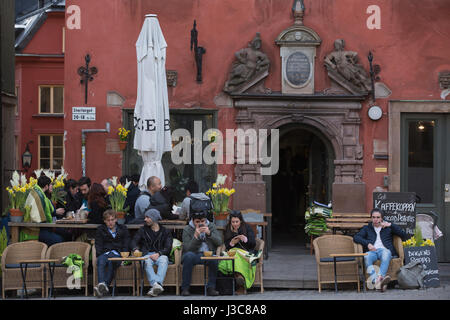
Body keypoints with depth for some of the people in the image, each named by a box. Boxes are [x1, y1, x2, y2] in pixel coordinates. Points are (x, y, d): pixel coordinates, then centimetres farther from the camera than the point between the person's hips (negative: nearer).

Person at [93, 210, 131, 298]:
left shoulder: (123, 229, 21)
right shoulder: (100, 230, 21)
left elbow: (126, 246, 15)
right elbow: (98, 246, 11)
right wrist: (100, 255, -8)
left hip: (117, 254, -1)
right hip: (104, 253, 1)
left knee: (111, 261, -38)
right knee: (100, 262, -37)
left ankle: (105, 285, -53)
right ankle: (101, 284, -58)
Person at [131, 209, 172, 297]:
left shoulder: (165, 232, 15)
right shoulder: (143, 230, 20)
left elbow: (168, 248, 2)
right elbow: (134, 242, 11)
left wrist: (158, 254, -17)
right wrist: (135, 249, -13)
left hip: (160, 255, 0)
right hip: (146, 255, 0)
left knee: (164, 260, -37)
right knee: (147, 261, -37)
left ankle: (157, 284, -58)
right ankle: (156, 285, -58)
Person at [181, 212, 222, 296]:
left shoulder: (211, 226, 10)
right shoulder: (187, 229, 2)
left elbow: (219, 242, -3)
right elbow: (187, 249, -10)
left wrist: (209, 233, -17)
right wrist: (196, 236, -21)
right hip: (194, 255, -1)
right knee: (189, 255, -35)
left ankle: (211, 288, -24)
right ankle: (185, 288, -30)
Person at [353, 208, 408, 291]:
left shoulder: (388, 227, 26)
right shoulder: (367, 228, 29)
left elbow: (403, 235, 14)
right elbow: (356, 237, 11)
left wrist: (390, 225, 4)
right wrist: (368, 244, -7)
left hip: (384, 250, -1)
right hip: (372, 251, 1)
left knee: (385, 254, -39)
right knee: (367, 257, -36)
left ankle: (380, 277, -59)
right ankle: (376, 281, -57)